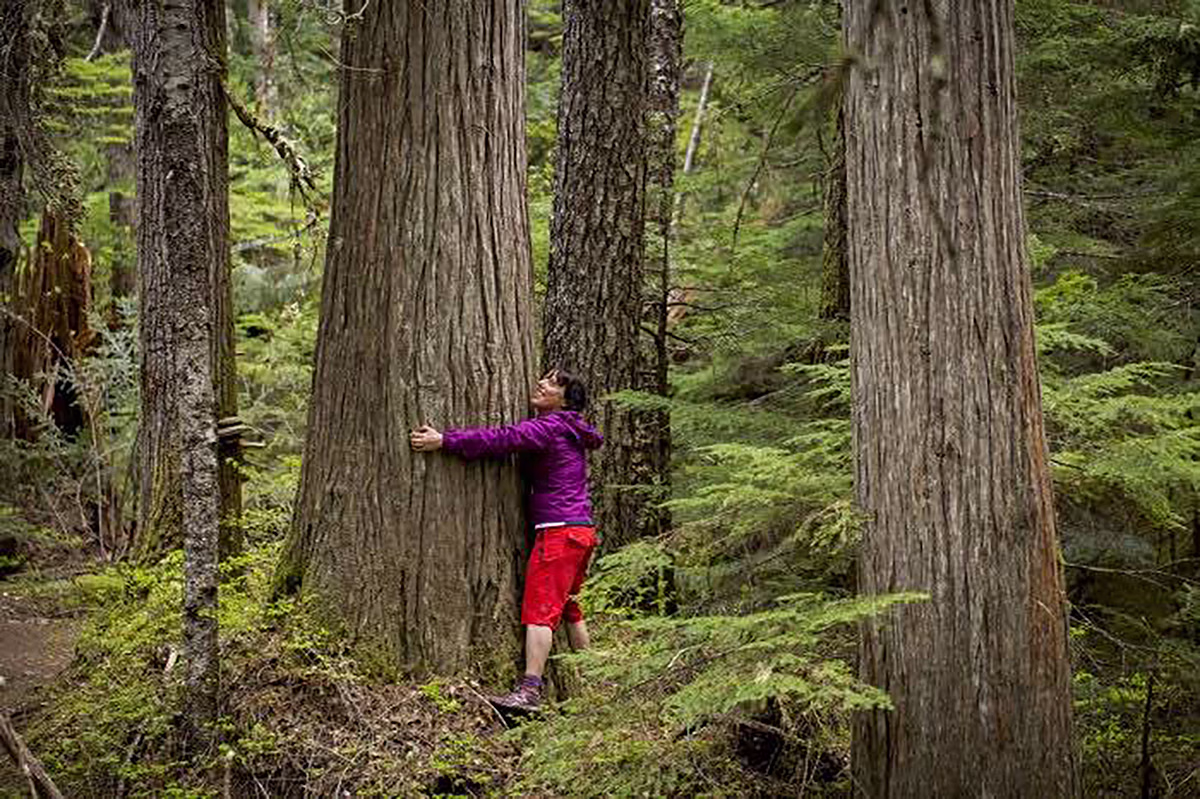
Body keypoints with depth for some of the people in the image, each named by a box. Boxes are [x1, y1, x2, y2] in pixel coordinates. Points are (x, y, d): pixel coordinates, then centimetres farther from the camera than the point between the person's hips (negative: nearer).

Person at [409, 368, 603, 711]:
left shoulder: (549, 427, -10)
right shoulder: (568, 432, 19)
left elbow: (501, 440, -20)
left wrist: (444, 440, -22)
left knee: (539, 609, -12)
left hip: (559, 530, -10)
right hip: (582, 529, 10)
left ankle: (529, 690, -17)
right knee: (569, 608, 19)